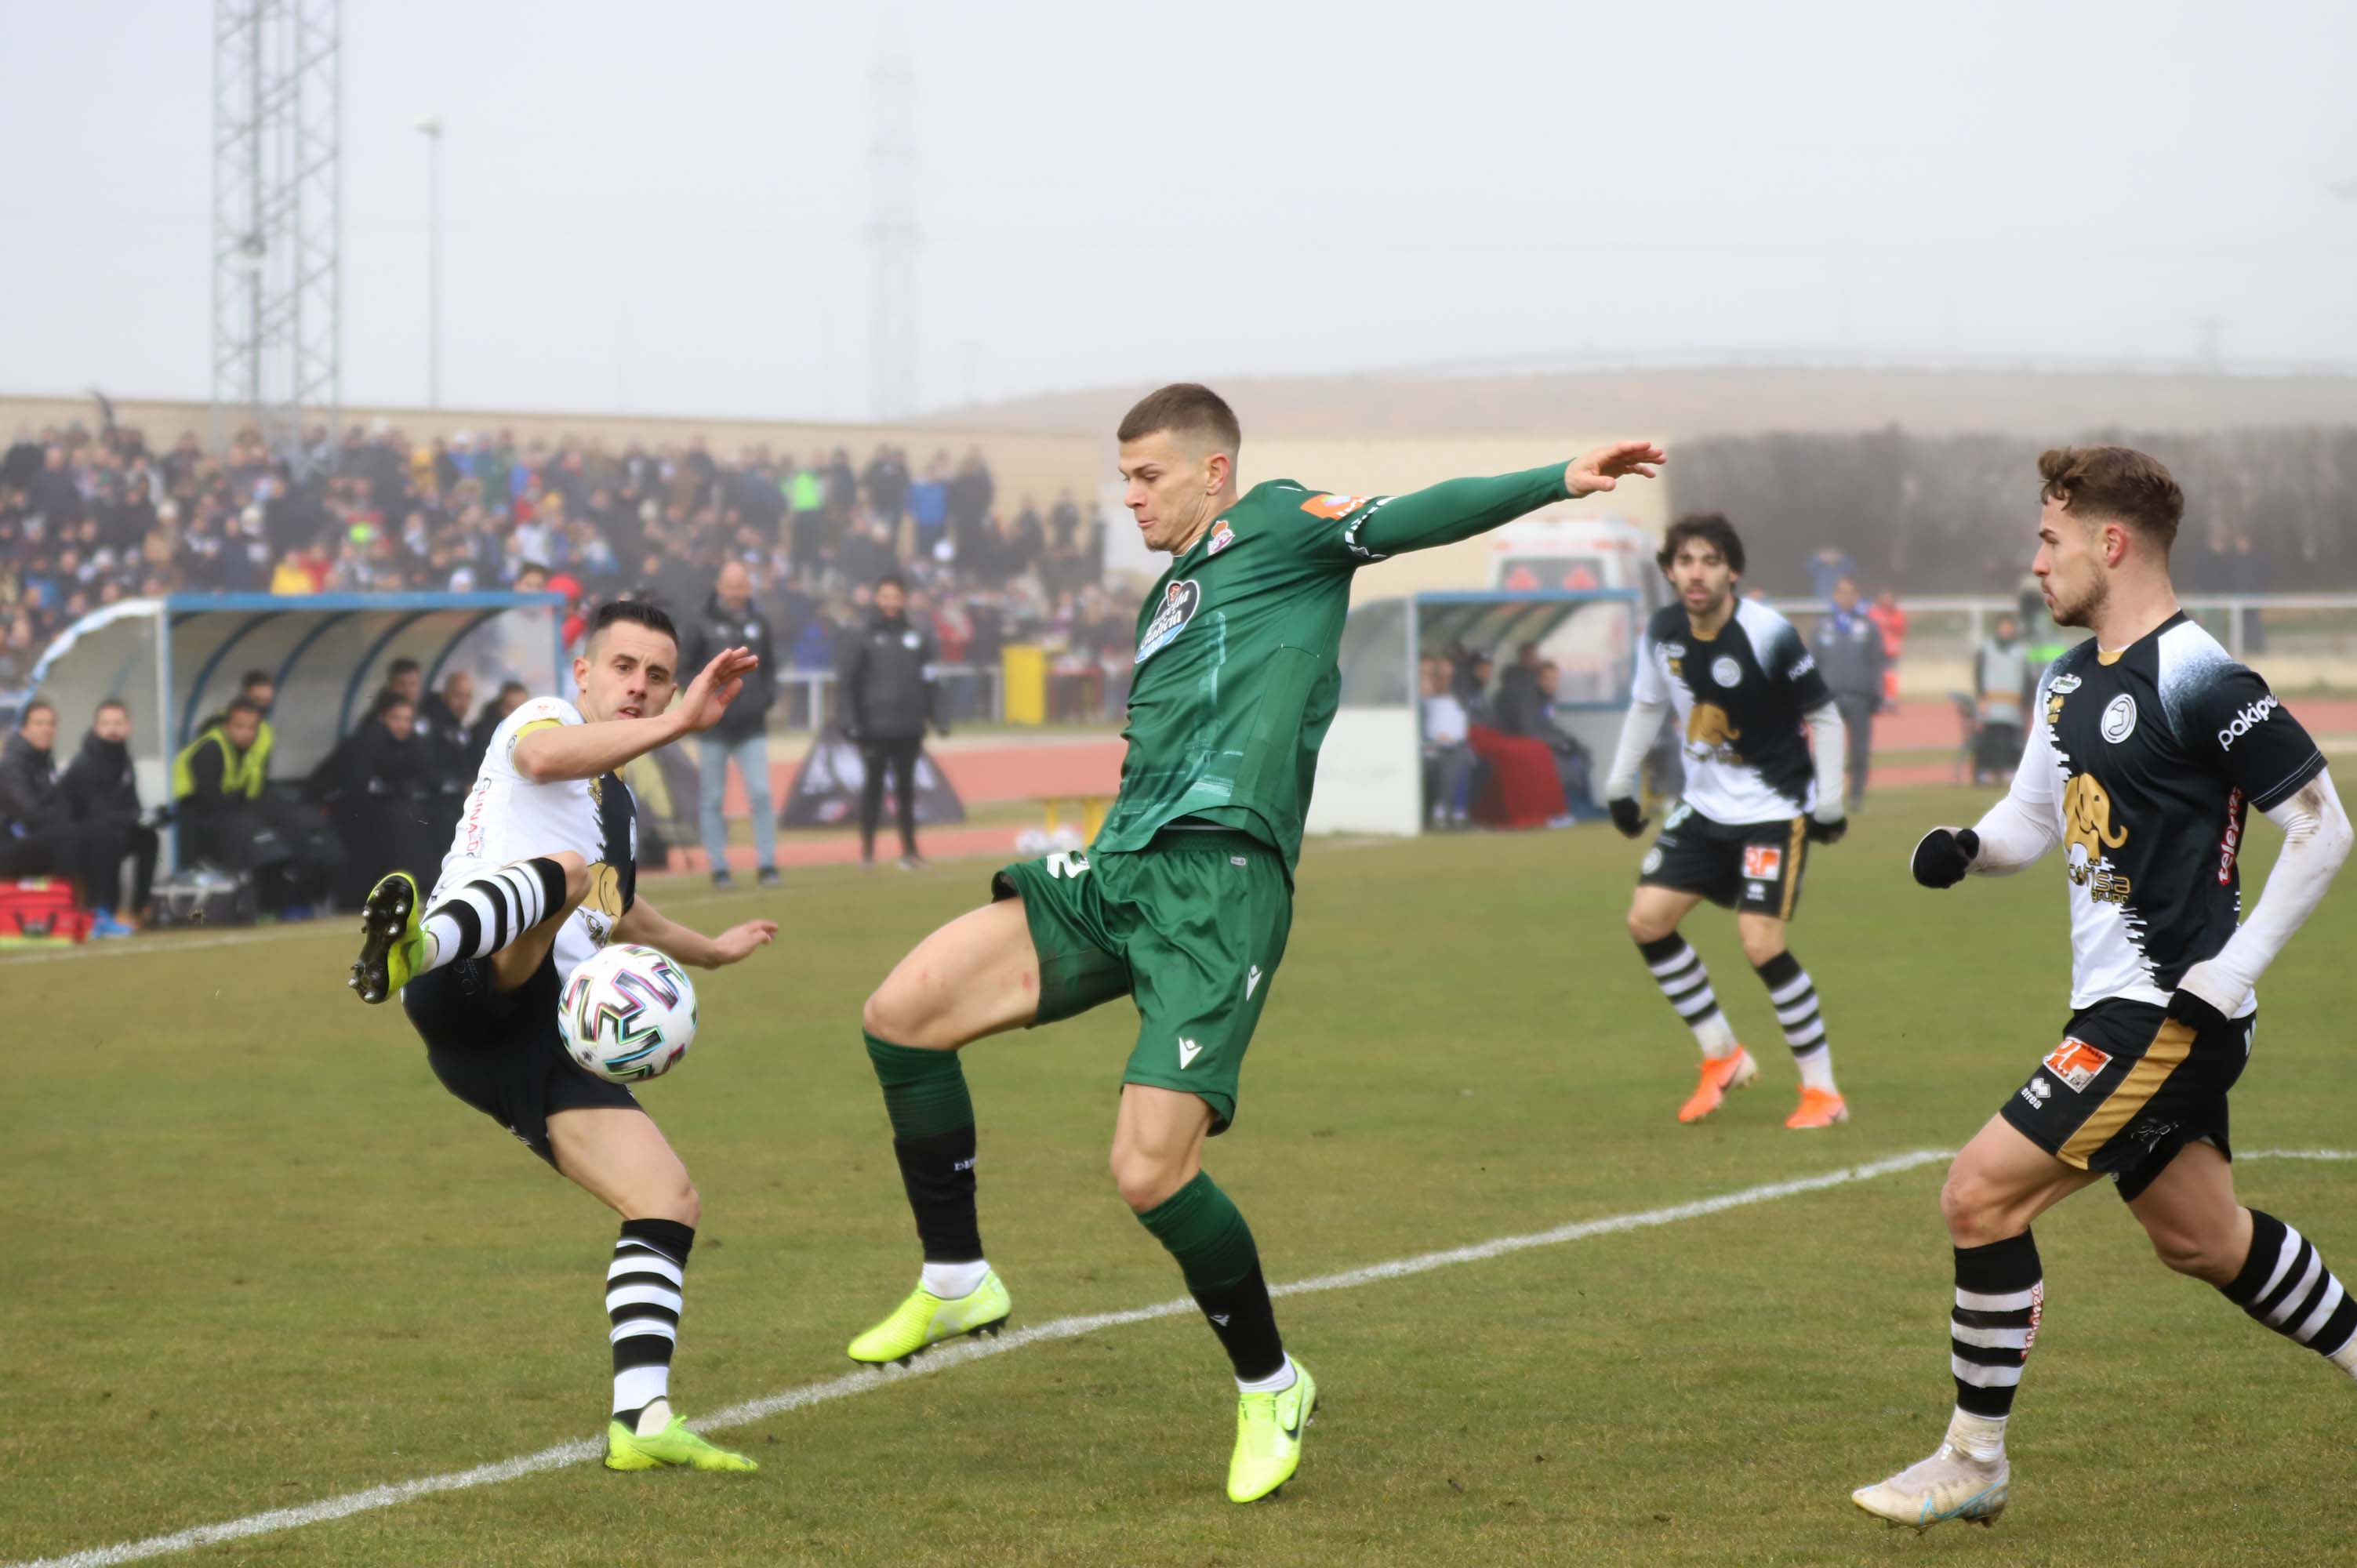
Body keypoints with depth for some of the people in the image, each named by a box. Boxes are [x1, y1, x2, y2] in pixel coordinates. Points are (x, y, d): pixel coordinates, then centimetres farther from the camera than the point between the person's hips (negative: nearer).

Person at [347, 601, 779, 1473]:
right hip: (473, 986, -8)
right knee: (565, 870, -39)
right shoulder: (547, 719, 10)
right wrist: (678, 726, -26)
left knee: (671, 1202, -3)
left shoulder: (616, 806, 34)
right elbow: (542, 756, -19)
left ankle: (641, 1423, -8)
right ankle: (419, 943, -71)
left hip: (545, 1043, 8)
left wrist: (707, 950, 71)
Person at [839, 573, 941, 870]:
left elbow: (928, 680, 15)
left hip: (909, 727, 3)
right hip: (875, 727, -3)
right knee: (873, 786, 0)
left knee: (906, 787, 6)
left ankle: (909, 848, 10)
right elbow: (846, 682, -1)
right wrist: (851, 721, -9)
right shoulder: (865, 639, 0)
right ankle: (867, 848, 5)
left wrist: (936, 717, 9)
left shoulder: (918, 637, 11)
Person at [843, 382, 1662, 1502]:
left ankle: (1270, 1388, 6)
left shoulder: (1272, 526, 5)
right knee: (900, 1013, -6)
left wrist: (1563, 480, -19)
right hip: (1118, 875, 8)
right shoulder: (1165, 603, 28)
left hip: (1217, 882, -8)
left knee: (1150, 1170, -17)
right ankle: (957, 1284, 8)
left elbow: (1409, 520, -7)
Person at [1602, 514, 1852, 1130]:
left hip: (1774, 808, -6)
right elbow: (1647, 705, 13)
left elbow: (1823, 716, -12)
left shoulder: (1769, 635, -22)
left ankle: (1822, 1089, -3)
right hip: (1704, 807, 6)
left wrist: (1829, 802, -15)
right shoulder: (1663, 632, -5)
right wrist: (1620, 784, 13)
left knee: (1760, 942, -17)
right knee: (1647, 919, -2)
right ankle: (1723, 1057, 14)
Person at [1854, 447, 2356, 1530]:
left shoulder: (2194, 679, -17)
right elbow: (2031, 819, 21)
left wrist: (2230, 972, -18)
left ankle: (1973, 1464, -1)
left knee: (1981, 1192, -11)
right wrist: (1966, 850, -3)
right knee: (2202, 1239, 18)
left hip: (2169, 1013, -10)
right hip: (2120, 1007, 10)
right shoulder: (2070, 680, 11)